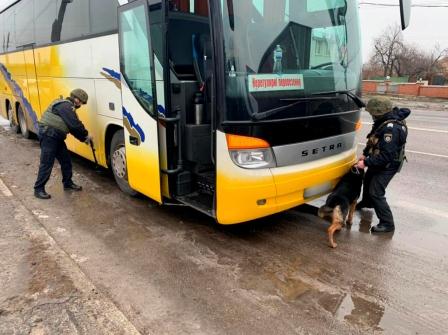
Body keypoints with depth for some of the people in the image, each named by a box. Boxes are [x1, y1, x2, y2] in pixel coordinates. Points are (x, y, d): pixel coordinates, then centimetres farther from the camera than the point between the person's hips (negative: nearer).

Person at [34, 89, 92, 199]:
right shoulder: (65, 106, -16)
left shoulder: (67, 106, 18)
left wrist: (83, 138, 9)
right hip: (48, 135, -11)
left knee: (65, 160, 15)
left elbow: (73, 127, 17)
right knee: (47, 163, -7)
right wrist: (86, 135, -8)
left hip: (56, 136, 11)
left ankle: (68, 183, 28)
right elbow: (75, 125, -23)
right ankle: (39, 189, 1)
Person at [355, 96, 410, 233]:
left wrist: (366, 163, -28)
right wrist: (365, 154, 1)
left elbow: (385, 156, -34)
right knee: (368, 180, 29)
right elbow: (373, 141, 11)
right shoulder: (384, 121, -3)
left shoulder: (391, 129, -34)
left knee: (376, 192, -10)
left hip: (388, 165, -10)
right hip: (379, 162, 10)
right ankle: (366, 202, 57)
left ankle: (387, 224, 2)